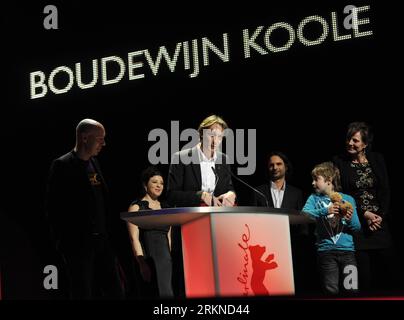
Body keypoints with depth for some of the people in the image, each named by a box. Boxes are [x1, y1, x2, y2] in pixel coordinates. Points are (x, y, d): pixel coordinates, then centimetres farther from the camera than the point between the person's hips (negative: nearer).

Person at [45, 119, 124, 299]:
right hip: (78, 243, -7)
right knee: (83, 293, -2)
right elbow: (54, 208, -11)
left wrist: (108, 233, 11)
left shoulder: (94, 163, 15)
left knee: (115, 292, 6)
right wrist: (64, 241, -13)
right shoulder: (63, 165, -9)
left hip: (102, 240, 7)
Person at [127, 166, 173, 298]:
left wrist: (171, 259, 10)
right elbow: (134, 238, -6)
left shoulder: (165, 209, 19)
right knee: (165, 294, -17)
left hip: (165, 259, 5)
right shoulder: (136, 207, 3)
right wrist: (142, 263, -15)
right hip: (147, 259, -5)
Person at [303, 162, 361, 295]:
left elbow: (357, 227, 8)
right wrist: (325, 211, -23)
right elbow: (304, 214, -11)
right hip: (326, 250, 0)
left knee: (351, 289, -4)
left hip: (347, 249, 0)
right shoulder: (314, 198, 8)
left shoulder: (348, 199, 9)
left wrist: (350, 220, -13)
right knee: (331, 290, -1)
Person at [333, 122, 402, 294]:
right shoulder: (339, 162, 1)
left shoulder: (377, 159, 9)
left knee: (390, 271, -2)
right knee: (363, 277, -5)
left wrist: (381, 216, -6)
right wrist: (365, 214, -10)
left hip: (380, 222, 3)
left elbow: (386, 191, 7)